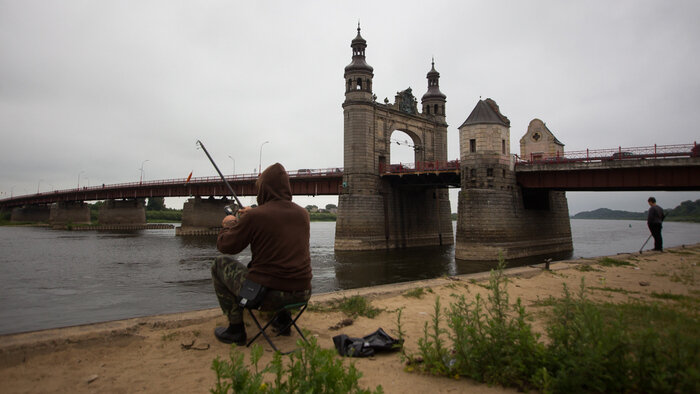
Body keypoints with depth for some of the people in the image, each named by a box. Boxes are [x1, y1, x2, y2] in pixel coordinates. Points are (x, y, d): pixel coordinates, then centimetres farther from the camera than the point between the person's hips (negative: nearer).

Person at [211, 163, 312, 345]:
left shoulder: (255, 216, -14)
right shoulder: (303, 214, 3)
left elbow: (225, 246, 0)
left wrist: (229, 224, 19)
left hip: (266, 293, -6)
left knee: (220, 264, 16)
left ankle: (236, 329, 17)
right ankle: (283, 318, 29)